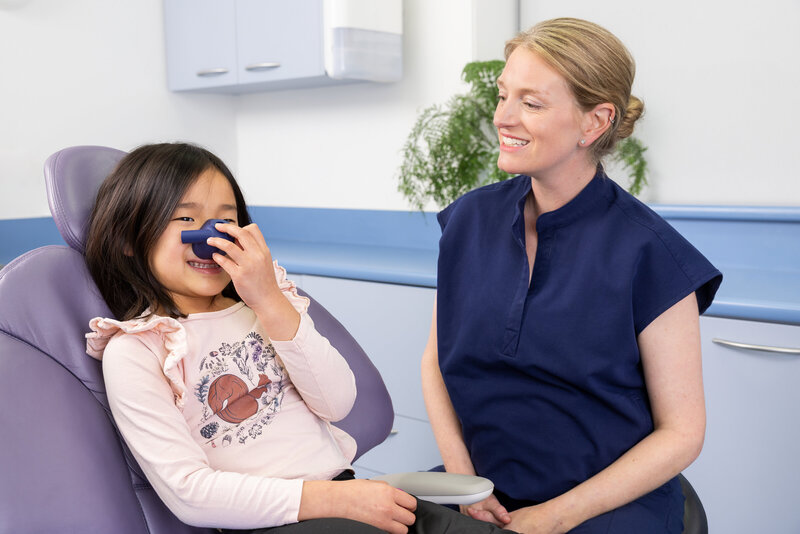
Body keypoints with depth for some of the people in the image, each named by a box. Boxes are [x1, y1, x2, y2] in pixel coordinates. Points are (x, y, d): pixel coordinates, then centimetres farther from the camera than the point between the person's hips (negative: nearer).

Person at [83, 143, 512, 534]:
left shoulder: (264, 304, 14)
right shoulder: (132, 351, -2)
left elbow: (337, 403, 1)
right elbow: (187, 493, -11)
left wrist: (270, 302, -10)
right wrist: (333, 498, -17)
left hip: (347, 492, 5)